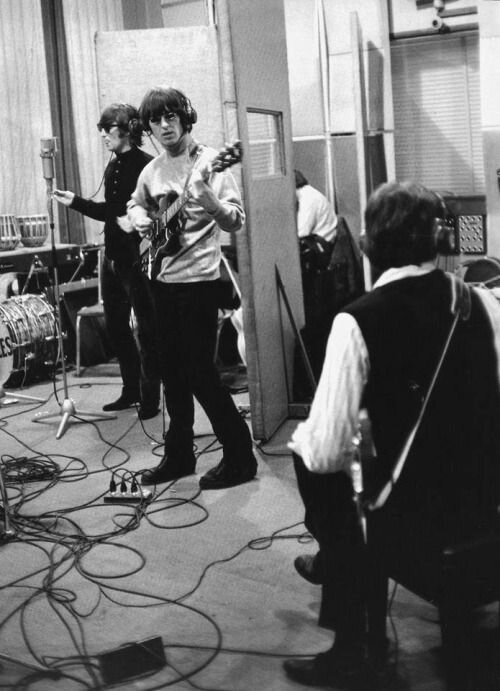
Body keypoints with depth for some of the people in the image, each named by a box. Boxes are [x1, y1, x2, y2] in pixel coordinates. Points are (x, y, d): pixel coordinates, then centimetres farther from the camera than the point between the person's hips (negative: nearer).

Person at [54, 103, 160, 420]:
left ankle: (150, 397, 9)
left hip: (138, 259, -9)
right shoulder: (113, 167, 13)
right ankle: (131, 390, 28)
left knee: (147, 329, 0)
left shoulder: (146, 166, -12)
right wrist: (76, 201, 18)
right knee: (116, 325, 15)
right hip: (112, 258, 9)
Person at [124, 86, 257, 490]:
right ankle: (179, 454, 24)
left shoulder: (209, 162, -10)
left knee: (200, 372, -7)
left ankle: (240, 458, 4)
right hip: (163, 280, 7)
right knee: (172, 371, 12)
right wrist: (141, 219, 7)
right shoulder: (151, 171, 10)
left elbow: (236, 222, -17)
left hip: (198, 281, -7)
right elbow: (136, 205, 29)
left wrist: (209, 200, -36)